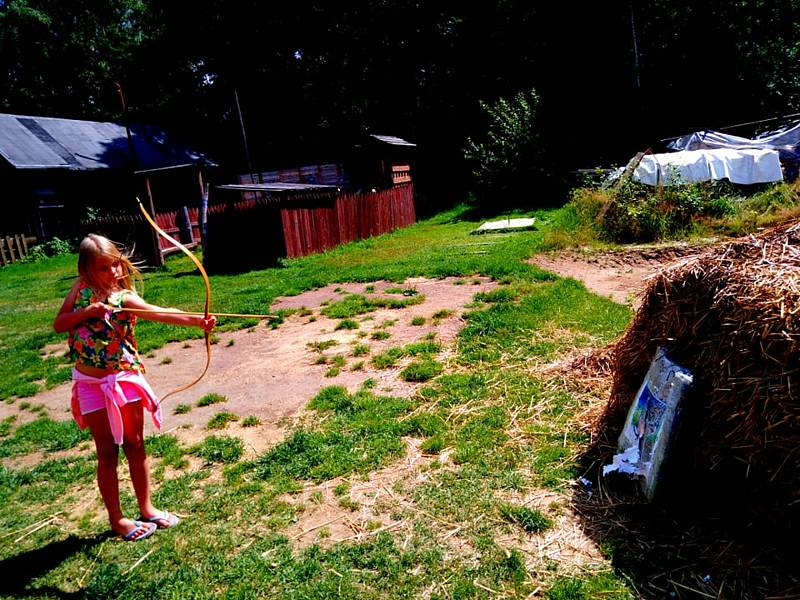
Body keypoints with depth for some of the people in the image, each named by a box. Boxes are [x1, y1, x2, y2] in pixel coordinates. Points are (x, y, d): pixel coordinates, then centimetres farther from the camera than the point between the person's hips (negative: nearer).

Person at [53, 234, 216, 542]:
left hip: (125, 378, -1)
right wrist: (86, 312, -15)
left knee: (135, 445, 10)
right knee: (108, 451, 9)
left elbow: (158, 312, -30)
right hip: (92, 384, 1)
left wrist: (196, 319, -47)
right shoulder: (81, 290, -1)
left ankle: (146, 508, 27)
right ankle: (117, 518, 23)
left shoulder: (125, 298, -11)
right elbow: (58, 324, 4)